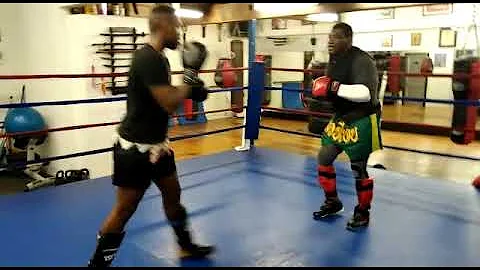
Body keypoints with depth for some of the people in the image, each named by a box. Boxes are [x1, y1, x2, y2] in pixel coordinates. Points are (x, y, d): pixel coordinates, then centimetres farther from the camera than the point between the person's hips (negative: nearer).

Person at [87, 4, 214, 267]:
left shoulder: (157, 57, 8)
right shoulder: (148, 58, -22)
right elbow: (169, 104, -26)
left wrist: (190, 89, 6)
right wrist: (190, 73, -17)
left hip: (156, 144, 10)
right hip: (136, 148, -10)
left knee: (173, 194, 20)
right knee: (124, 209, 1)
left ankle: (187, 246, 39)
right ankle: (97, 262, 18)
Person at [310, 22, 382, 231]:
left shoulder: (361, 60, -21)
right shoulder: (334, 60, 7)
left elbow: (365, 93, -34)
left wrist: (335, 87, -36)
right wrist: (320, 91, 3)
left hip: (361, 122, -9)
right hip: (340, 119, 9)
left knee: (359, 168, 2)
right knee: (324, 158, 11)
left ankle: (363, 213, 23)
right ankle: (332, 202, 30)